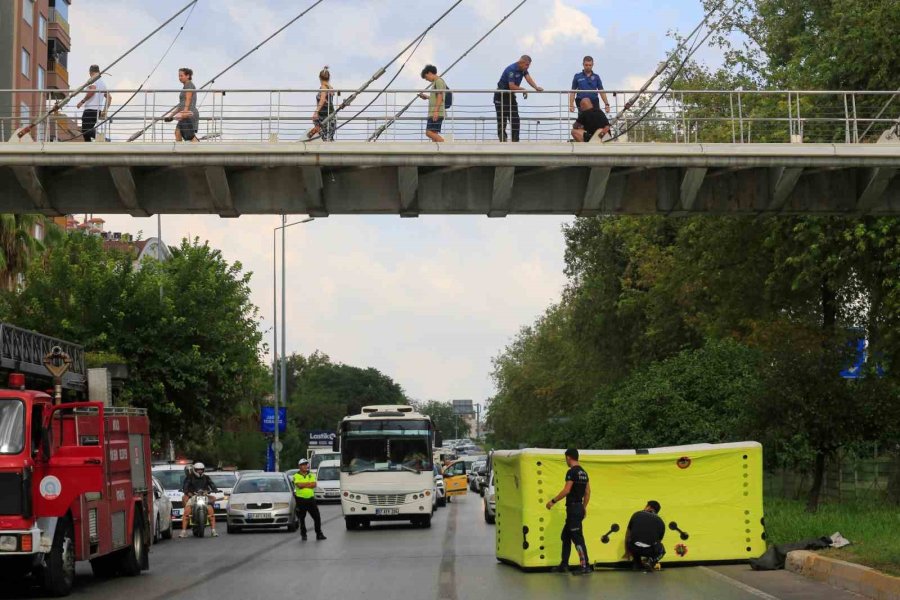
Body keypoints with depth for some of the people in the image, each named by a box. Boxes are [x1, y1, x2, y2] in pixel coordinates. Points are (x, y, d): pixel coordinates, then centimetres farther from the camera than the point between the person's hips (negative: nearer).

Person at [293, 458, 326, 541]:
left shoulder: (311, 475, 11)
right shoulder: (296, 476, 0)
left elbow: (314, 485, -6)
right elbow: (299, 485, -18)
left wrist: (303, 485, -12)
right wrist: (309, 483, -9)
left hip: (311, 498, 3)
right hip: (301, 499, -3)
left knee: (317, 517, 0)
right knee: (302, 518, 4)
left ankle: (319, 534, 7)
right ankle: (303, 535, 14)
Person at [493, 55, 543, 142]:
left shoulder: (523, 69, 4)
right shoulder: (511, 69, -23)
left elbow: (528, 78, -10)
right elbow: (512, 86, -29)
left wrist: (536, 87, -28)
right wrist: (523, 90, -14)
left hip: (511, 96, 8)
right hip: (501, 96, -8)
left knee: (515, 120, 4)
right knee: (502, 121, -8)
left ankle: (515, 141, 7)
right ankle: (502, 141, -7)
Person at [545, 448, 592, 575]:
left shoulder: (572, 472, -14)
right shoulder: (584, 473, 14)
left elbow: (566, 491, -20)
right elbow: (588, 492, 17)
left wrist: (553, 501, -13)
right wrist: (584, 508, 23)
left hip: (573, 508, -10)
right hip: (579, 507, 10)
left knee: (577, 537, -8)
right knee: (565, 536, 15)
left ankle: (585, 565, -9)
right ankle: (563, 565, 18)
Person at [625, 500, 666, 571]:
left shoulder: (637, 515, 18)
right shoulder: (660, 522, 20)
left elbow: (628, 535, 29)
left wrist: (627, 552, 48)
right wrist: (656, 562, 50)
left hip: (634, 548, 1)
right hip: (650, 550, -1)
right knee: (661, 550, 34)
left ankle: (636, 563, 20)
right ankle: (651, 561, 5)